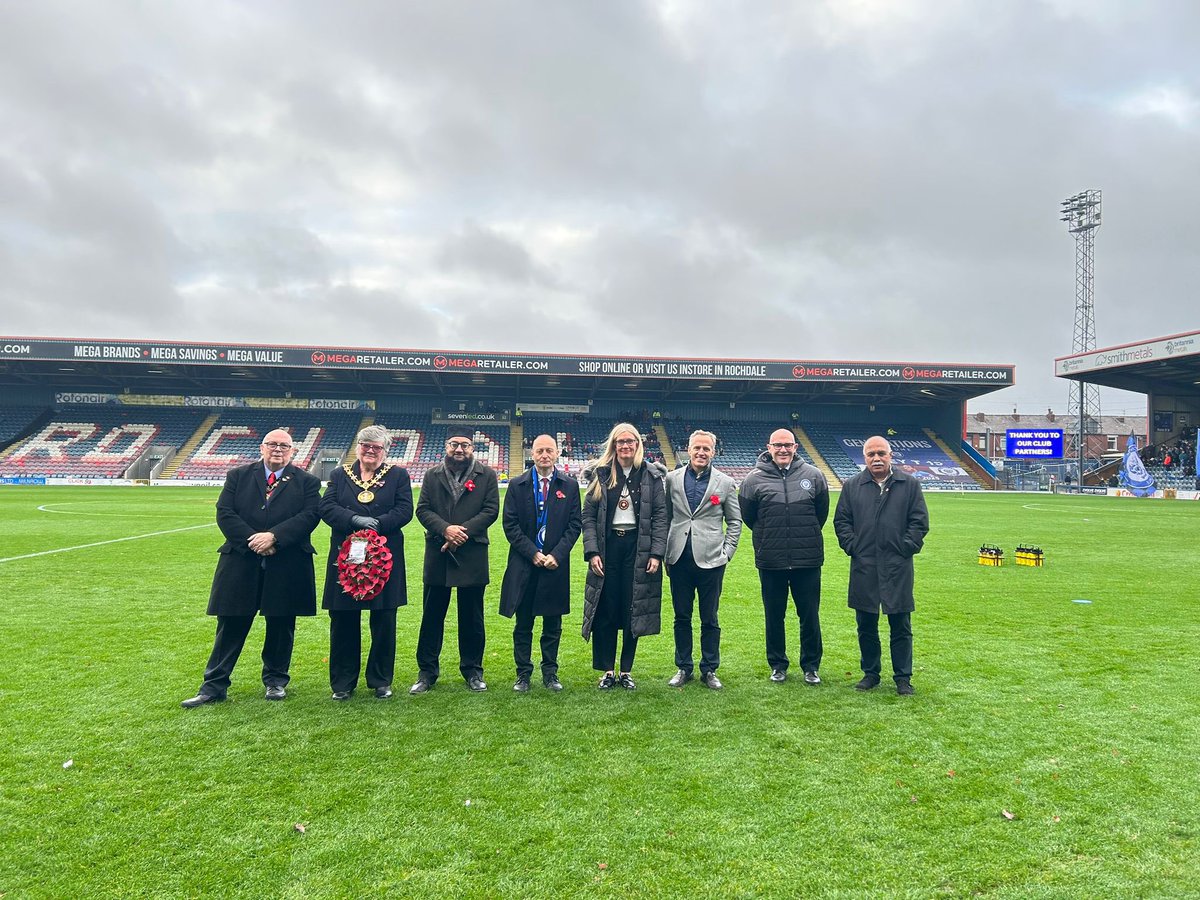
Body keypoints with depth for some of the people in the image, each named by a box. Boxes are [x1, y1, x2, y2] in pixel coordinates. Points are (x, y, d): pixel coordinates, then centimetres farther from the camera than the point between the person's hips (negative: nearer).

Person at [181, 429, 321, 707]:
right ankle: (214, 686, 14)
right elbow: (224, 514, -1)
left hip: (287, 567, 0)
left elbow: (310, 516, -9)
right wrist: (252, 539, -15)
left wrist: (273, 536, -19)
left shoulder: (307, 482, 4)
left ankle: (276, 680, 26)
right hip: (241, 563, 1)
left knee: (281, 626, 10)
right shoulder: (238, 476, 8)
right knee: (230, 626, 5)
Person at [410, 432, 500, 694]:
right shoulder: (432, 475, 8)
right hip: (438, 554, 1)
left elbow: (491, 510, -4)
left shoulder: (487, 475, 3)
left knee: (472, 616, 8)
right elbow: (422, 509, 1)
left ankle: (473, 670, 21)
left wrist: (463, 531, -15)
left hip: (472, 554, -1)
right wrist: (446, 529, -16)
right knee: (432, 615, 7)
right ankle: (427, 671, 19)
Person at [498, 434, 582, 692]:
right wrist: (533, 553, -11)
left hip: (556, 564, 1)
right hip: (524, 564, 0)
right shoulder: (517, 485, 2)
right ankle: (523, 674, 19)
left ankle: (550, 673, 22)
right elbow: (510, 525, -1)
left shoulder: (570, 486, 4)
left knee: (553, 625, 9)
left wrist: (557, 555, -10)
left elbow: (575, 525, 2)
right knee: (523, 625, 7)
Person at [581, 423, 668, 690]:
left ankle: (626, 670, 19)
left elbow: (660, 516, 0)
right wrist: (592, 552, -7)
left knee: (634, 610, 5)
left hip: (638, 548, 0)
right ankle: (607, 670, 18)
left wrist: (656, 554, -8)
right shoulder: (600, 475, 3)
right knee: (605, 610, 3)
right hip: (608, 547, 0)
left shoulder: (651, 475, 2)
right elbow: (588, 516, 2)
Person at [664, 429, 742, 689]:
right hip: (679, 559, 1)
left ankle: (709, 670, 21)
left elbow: (735, 521, 7)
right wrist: (664, 552, 5)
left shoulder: (725, 483, 2)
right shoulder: (673, 479, 5)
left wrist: (727, 552, -1)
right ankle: (683, 668, 23)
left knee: (709, 619, 7)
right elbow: (666, 517, 9)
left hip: (710, 560, -1)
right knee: (682, 617, 10)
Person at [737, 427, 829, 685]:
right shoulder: (754, 478, -3)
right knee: (774, 616, 11)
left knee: (810, 616, 9)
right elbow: (747, 516, 7)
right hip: (770, 560, 0)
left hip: (808, 559, 0)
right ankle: (778, 665, 27)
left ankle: (811, 666, 25)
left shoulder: (813, 475, 1)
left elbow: (822, 511, 13)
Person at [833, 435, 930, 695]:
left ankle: (903, 677, 18)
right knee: (866, 626, 9)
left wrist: (907, 547, -5)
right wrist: (851, 546, -2)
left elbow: (920, 521, 3)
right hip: (863, 568, 1)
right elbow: (841, 520, 9)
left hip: (898, 567, -1)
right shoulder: (852, 486, 7)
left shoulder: (909, 485, 4)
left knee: (901, 626, 6)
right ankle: (870, 673, 23)